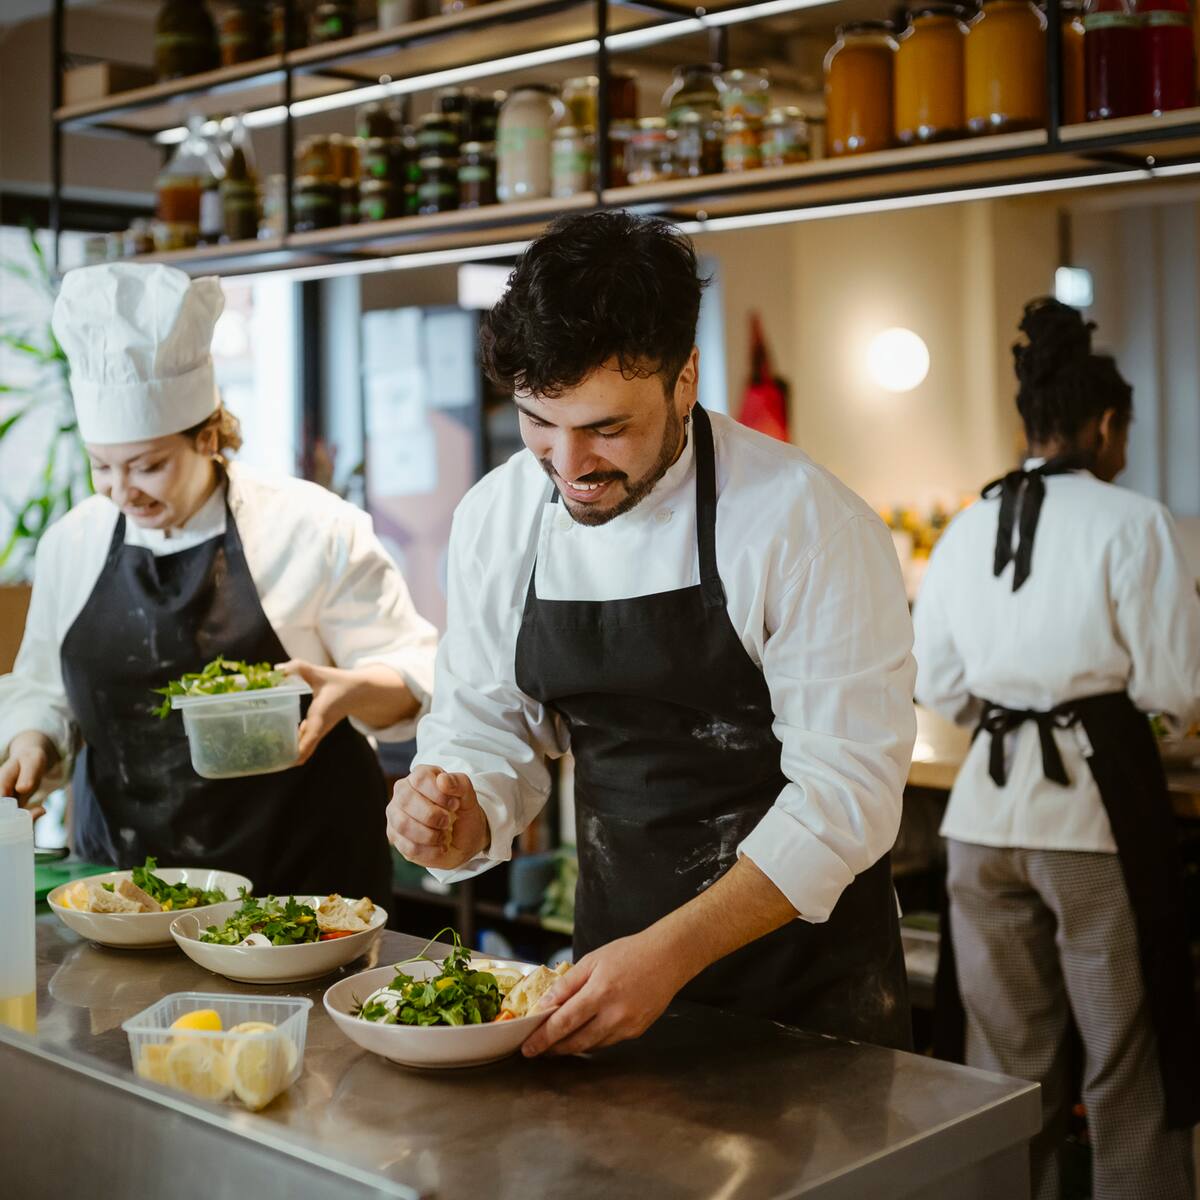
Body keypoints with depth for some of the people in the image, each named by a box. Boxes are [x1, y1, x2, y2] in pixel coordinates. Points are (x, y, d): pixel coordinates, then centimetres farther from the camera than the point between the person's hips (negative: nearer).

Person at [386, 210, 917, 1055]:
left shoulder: (809, 525, -21)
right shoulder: (494, 518, -6)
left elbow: (846, 791, -22)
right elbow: (486, 730, 3)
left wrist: (672, 952, -31)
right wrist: (455, 819, -19)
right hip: (616, 949, 4)